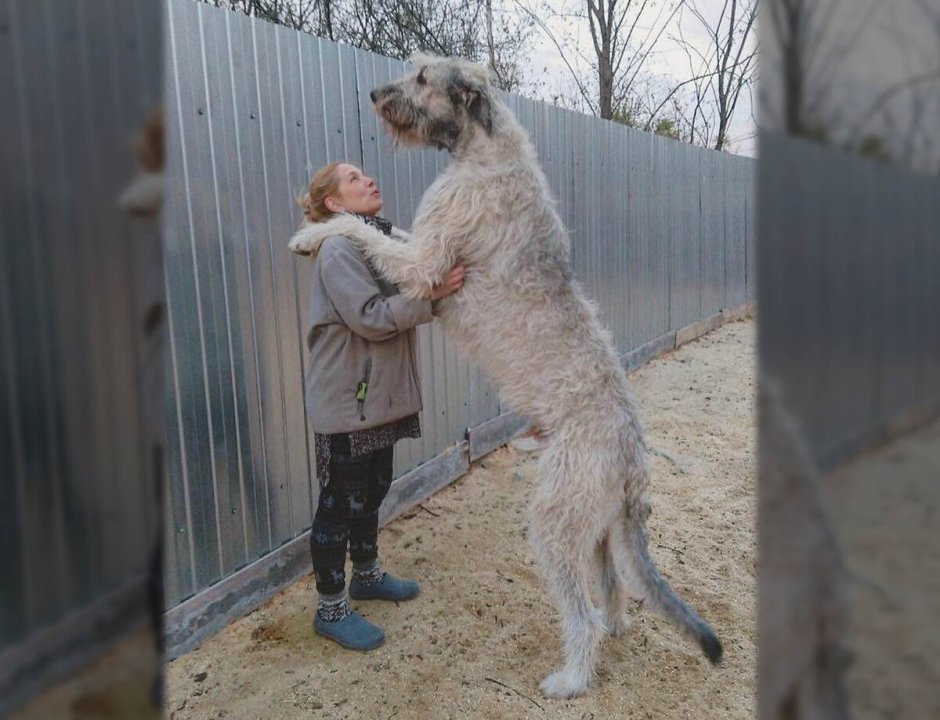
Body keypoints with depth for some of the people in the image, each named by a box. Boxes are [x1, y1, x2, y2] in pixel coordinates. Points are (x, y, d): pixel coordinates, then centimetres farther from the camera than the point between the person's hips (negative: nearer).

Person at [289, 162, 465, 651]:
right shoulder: (338, 249, -17)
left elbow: (395, 310, 10)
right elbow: (370, 318, -24)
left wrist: (443, 280, -4)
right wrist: (431, 293, -28)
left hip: (380, 394, 9)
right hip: (345, 401, -9)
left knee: (372, 489, 21)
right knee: (340, 501, 3)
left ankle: (366, 574, 41)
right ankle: (331, 608, 18)